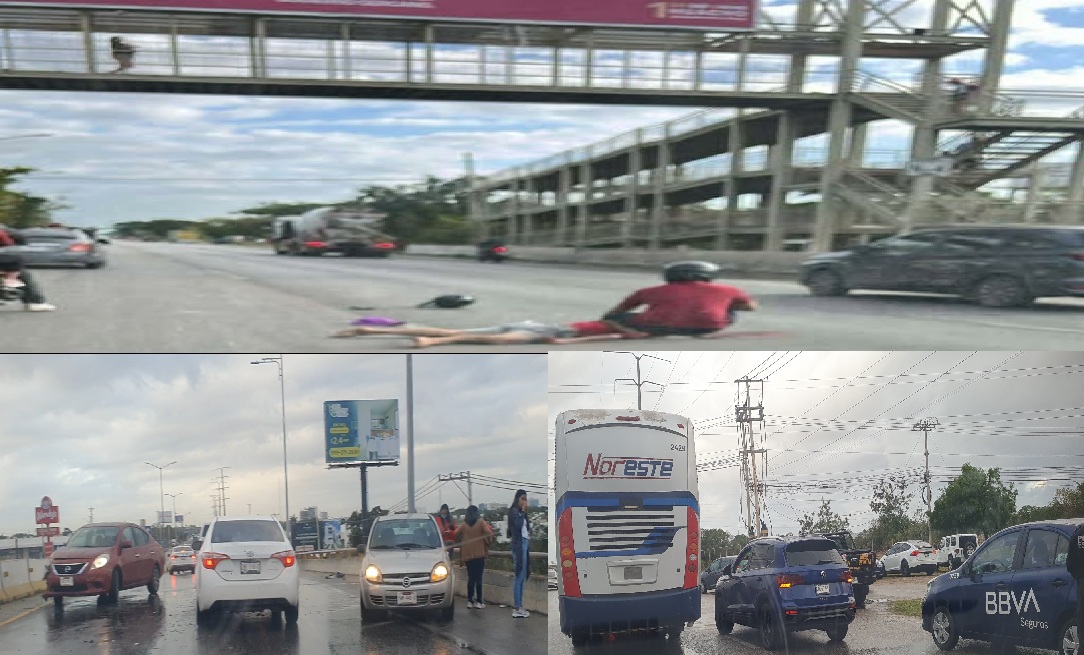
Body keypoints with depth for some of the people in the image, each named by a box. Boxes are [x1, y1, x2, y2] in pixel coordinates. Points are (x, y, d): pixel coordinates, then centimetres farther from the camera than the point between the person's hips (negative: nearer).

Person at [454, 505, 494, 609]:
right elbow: (488, 533, -13)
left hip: (467, 554, 3)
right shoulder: (480, 522, -2)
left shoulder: (464, 524, 6)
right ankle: (479, 602, -1)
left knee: (471, 578, 11)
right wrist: (488, 544, 2)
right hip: (479, 553, -3)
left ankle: (470, 601, 11)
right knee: (478, 578, 0)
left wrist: (461, 544, 13)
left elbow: (456, 534, -2)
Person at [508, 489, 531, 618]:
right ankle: (517, 608, -9)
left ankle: (520, 606, 11)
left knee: (523, 577, 8)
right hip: (519, 545, -9)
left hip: (525, 544, 9)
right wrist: (523, 512, -8)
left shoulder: (521, 512, 19)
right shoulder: (514, 511, -4)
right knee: (519, 577, -9)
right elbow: (519, 525, -18)